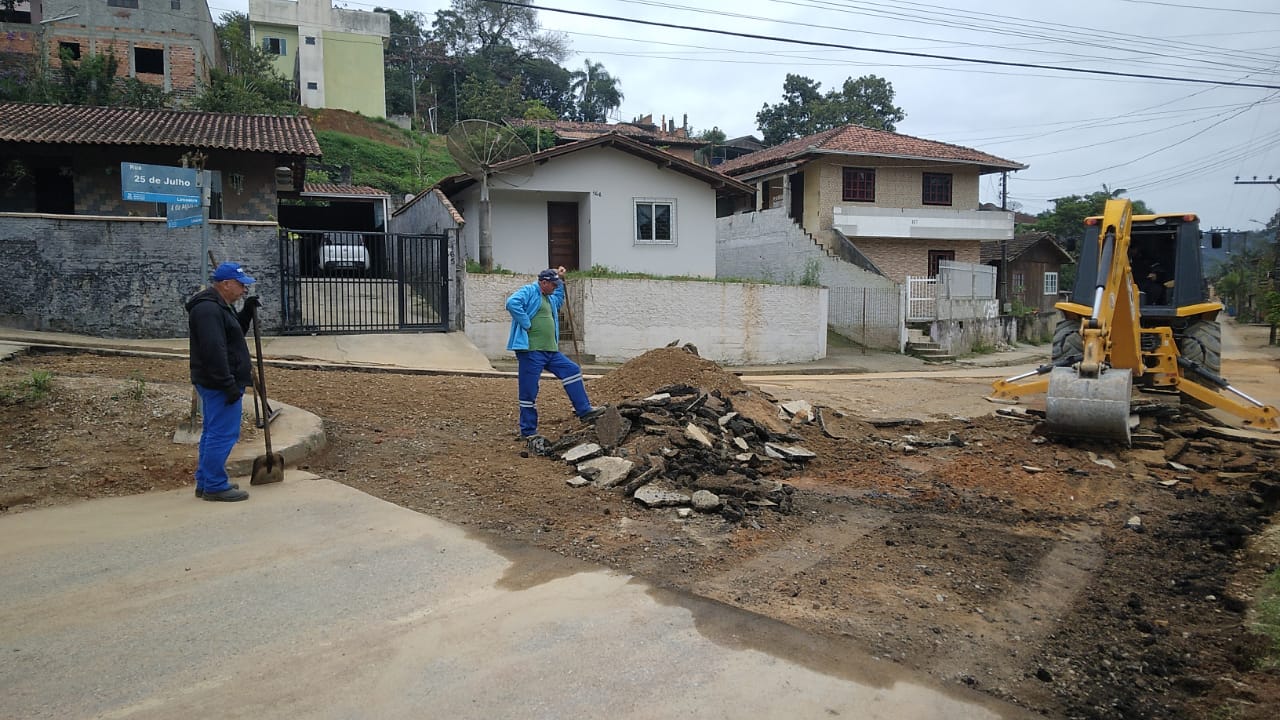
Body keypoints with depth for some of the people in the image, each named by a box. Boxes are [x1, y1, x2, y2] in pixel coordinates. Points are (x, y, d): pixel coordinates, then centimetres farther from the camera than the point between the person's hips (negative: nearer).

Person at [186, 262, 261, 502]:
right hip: (219, 384, -12)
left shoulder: (217, 305, 16)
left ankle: (205, 482, 26)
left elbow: (235, 333, 26)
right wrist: (229, 385, -25)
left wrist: (247, 311, 11)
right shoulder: (208, 309, -19)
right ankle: (215, 486, -1)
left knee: (213, 432, 17)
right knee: (223, 434, -7)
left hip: (214, 383, 12)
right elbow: (214, 351, -26)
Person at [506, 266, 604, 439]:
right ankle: (528, 431, 8)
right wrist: (526, 325, -20)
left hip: (550, 350, 9)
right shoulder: (529, 291, -6)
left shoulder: (550, 298, 22)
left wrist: (561, 281, 34)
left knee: (572, 370, 8)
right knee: (529, 392, -1)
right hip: (531, 351, -9)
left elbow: (559, 300, 47)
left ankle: (584, 410, 14)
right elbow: (512, 303, -24)